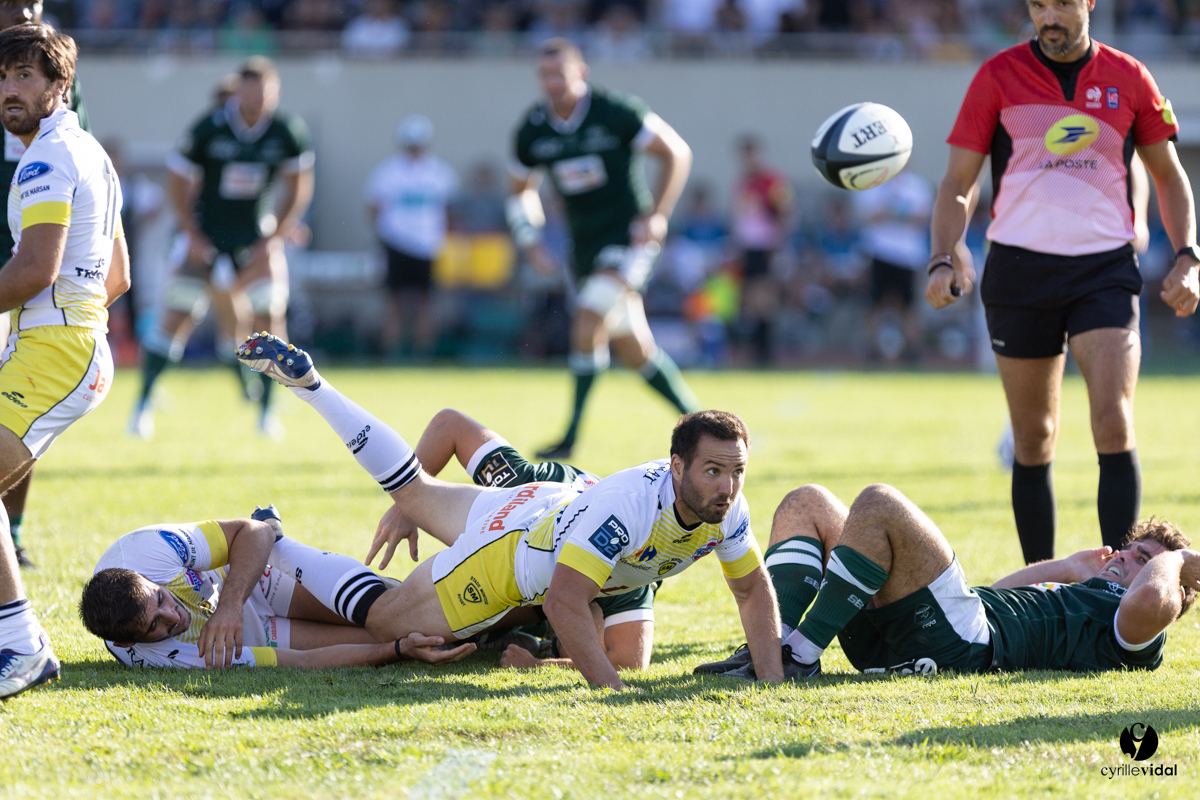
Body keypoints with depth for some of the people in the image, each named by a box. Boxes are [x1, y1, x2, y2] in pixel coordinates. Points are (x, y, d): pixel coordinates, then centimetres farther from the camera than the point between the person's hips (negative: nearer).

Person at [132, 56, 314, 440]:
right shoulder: (210, 128, -18)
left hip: (255, 235, 2)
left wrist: (274, 237, -5)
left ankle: (267, 410, 1)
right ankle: (144, 402, 3)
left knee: (269, 314, -9)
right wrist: (192, 235, -9)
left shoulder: (288, 131, -12)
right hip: (206, 232, -2)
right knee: (177, 316, -6)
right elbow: (178, 181, -7)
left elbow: (298, 188, 1)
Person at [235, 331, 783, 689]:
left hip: (561, 514, 6)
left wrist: (773, 682, -17)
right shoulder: (628, 505, -45)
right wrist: (611, 690, -47)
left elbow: (754, 592, -7)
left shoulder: (727, 507, -24)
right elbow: (563, 603, -44)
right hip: (511, 544, -6)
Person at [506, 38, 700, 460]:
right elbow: (520, 191, 17)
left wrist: (656, 216, -11)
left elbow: (676, 153, -6)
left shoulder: (615, 113, -14)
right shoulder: (532, 131, 1)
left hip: (628, 237, -6)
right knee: (633, 349, 8)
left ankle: (572, 436, -14)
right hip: (586, 245, 6)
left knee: (588, 321, -21)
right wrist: (530, 241, 2)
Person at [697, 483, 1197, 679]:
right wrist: (1066, 568, 44)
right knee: (808, 504, 10)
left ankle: (800, 657, -24)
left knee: (880, 505, -25)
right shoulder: (1080, 601, 34)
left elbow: (1152, 599, -21)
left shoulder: (1134, 628, 5)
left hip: (962, 640, -10)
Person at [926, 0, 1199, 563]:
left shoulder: (1128, 78, 4)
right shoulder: (999, 76, 1)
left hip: (1105, 268, 0)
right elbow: (958, 184, 4)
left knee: (1114, 426, -14)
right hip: (1019, 269, 0)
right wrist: (943, 259, -11)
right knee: (1033, 441, 6)